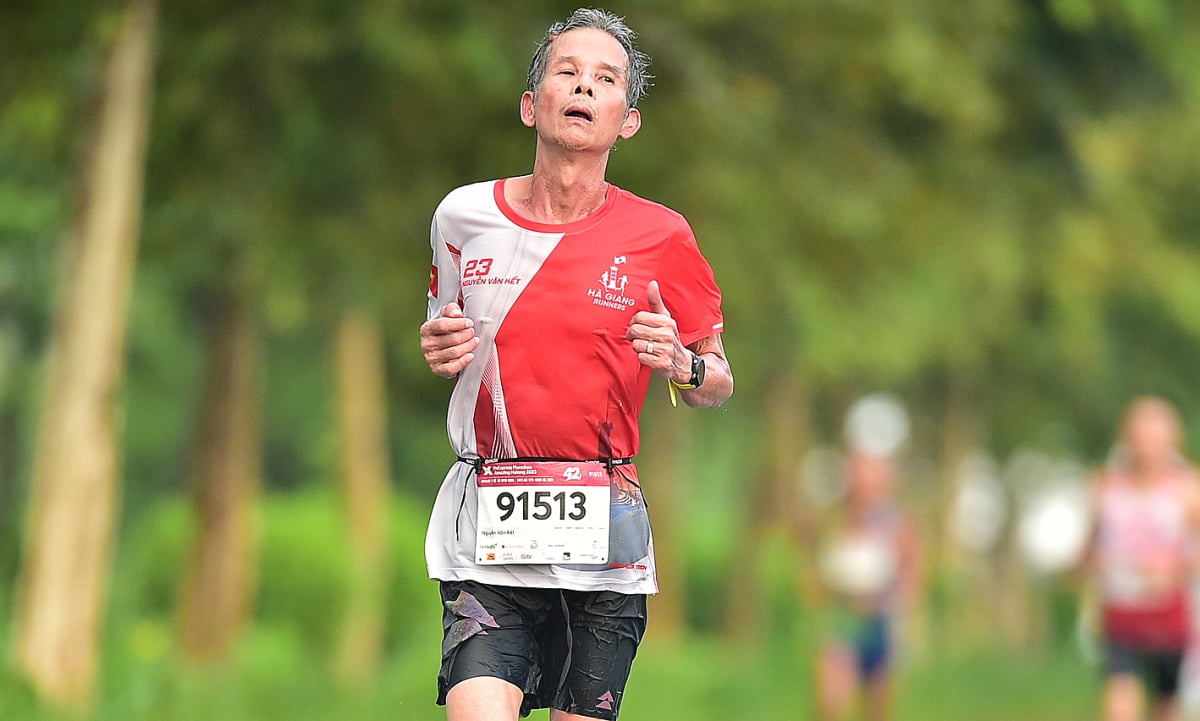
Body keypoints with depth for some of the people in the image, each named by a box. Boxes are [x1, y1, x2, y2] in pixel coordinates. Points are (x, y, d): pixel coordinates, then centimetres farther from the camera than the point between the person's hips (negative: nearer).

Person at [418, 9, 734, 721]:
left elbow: (718, 382, 9)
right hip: (486, 528, 0)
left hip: (604, 529, 0)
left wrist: (681, 364, -13)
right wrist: (438, 351, -1)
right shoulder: (464, 215, 4)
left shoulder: (660, 236, 0)